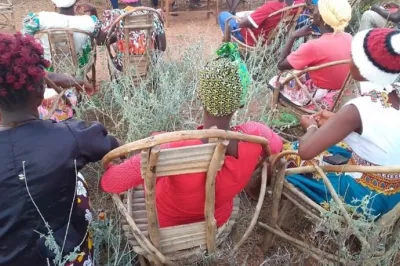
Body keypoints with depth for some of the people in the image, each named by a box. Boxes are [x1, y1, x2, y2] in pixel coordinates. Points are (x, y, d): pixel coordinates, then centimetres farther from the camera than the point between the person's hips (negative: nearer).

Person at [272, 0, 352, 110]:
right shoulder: (348, 38, -8)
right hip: (340, 97, 7)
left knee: (275, 81, 11)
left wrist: (293, 37, -11)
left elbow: (281, 65, -17)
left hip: (318, 101, -6)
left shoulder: (314, 46, -29)